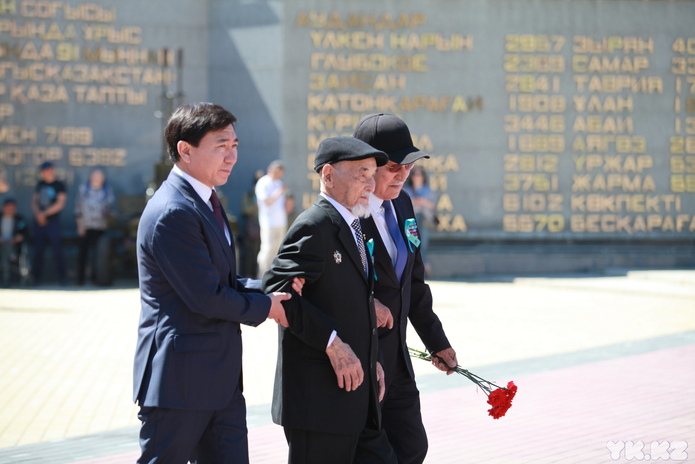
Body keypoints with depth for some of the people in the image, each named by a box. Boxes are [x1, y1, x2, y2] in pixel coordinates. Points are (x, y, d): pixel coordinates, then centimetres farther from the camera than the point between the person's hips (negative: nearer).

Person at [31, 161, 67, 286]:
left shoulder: (59, 185, -4)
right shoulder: (40, 184, 12)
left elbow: (60, 204, -11)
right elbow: (34, 201, 12)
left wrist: (44, 214, -10)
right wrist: (37, 214, -7)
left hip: (53, 221, -5)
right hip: (39, 221, 5)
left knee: (57, 251, -6)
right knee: (38, 251, 6)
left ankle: (62, 278, -1)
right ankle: (37, 278, 12)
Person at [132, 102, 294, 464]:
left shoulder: (207, 202, 15)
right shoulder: (172, 213, -19)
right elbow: (207, 297, -20)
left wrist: (268, 290, -2)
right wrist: (266, 307, -6)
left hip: (221, 380, 10)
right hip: (179, 380, -10)